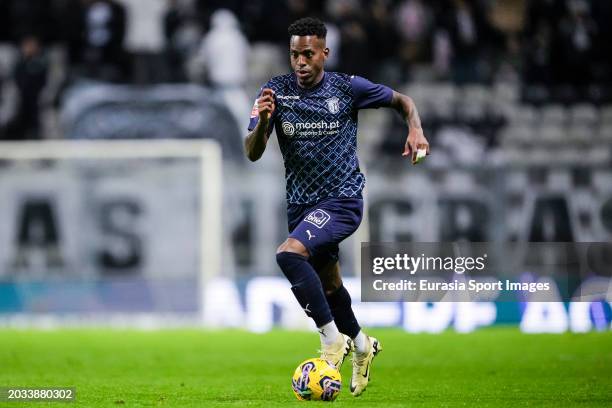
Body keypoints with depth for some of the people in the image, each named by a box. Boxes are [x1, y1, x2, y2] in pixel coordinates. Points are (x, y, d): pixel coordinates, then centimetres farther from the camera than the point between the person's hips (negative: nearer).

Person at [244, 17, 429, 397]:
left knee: (288, 254, -28)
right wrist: (263, 120, -28)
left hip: (342, 199, -5)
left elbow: (402, 100, 8)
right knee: (327, 284, 18)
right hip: (301, 204, 5)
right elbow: (253, 153, -8)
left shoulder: (347, 87, -7)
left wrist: (416, 130, -12)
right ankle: (361, 345, 45)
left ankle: (333, 339, -17)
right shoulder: (277, 91, -3)